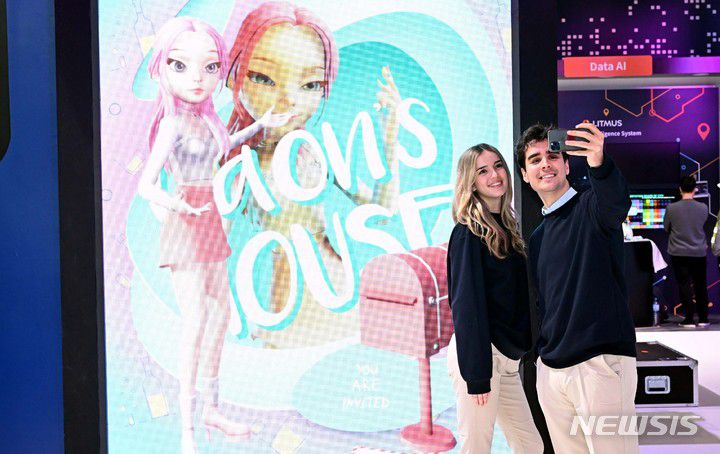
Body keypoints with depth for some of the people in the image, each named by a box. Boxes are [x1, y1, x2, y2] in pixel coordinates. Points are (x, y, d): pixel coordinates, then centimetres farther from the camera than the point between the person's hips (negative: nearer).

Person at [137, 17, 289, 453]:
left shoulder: (205, 119, 5)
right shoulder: (172, 124, -17)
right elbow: (146, 184, -23)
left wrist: (260, 125, 31)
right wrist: (170, 202, -43)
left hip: (210, 225, 9)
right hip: (186, 228, -9)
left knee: (221, 314, 14)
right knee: (196, 322, -10)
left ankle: (211, 409, 28)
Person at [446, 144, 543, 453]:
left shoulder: (507, 228, 14)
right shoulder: (468, 233, -10)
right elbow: (466, 306, -16)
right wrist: (476, 375, -19)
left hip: (507, 358, 8)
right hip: (479, 356, -8)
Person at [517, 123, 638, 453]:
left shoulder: (591, 207, -4)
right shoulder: (537, 238, 17)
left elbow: (615, 201, -29)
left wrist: (599, 164, -49)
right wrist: (543, 352, 16)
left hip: (601, 363, -6)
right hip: (551, 369, 7)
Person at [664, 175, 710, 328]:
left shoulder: (671, 208, -12)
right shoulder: (703, 208, -7)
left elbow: (666, 228, 1)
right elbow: (703, 225, 8)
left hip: (679, 253, -2)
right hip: (699, 252, 2)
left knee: (685, 286, 3)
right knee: (701, 286, 12)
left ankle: (689, 319, 3)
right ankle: (703, 319, 17)